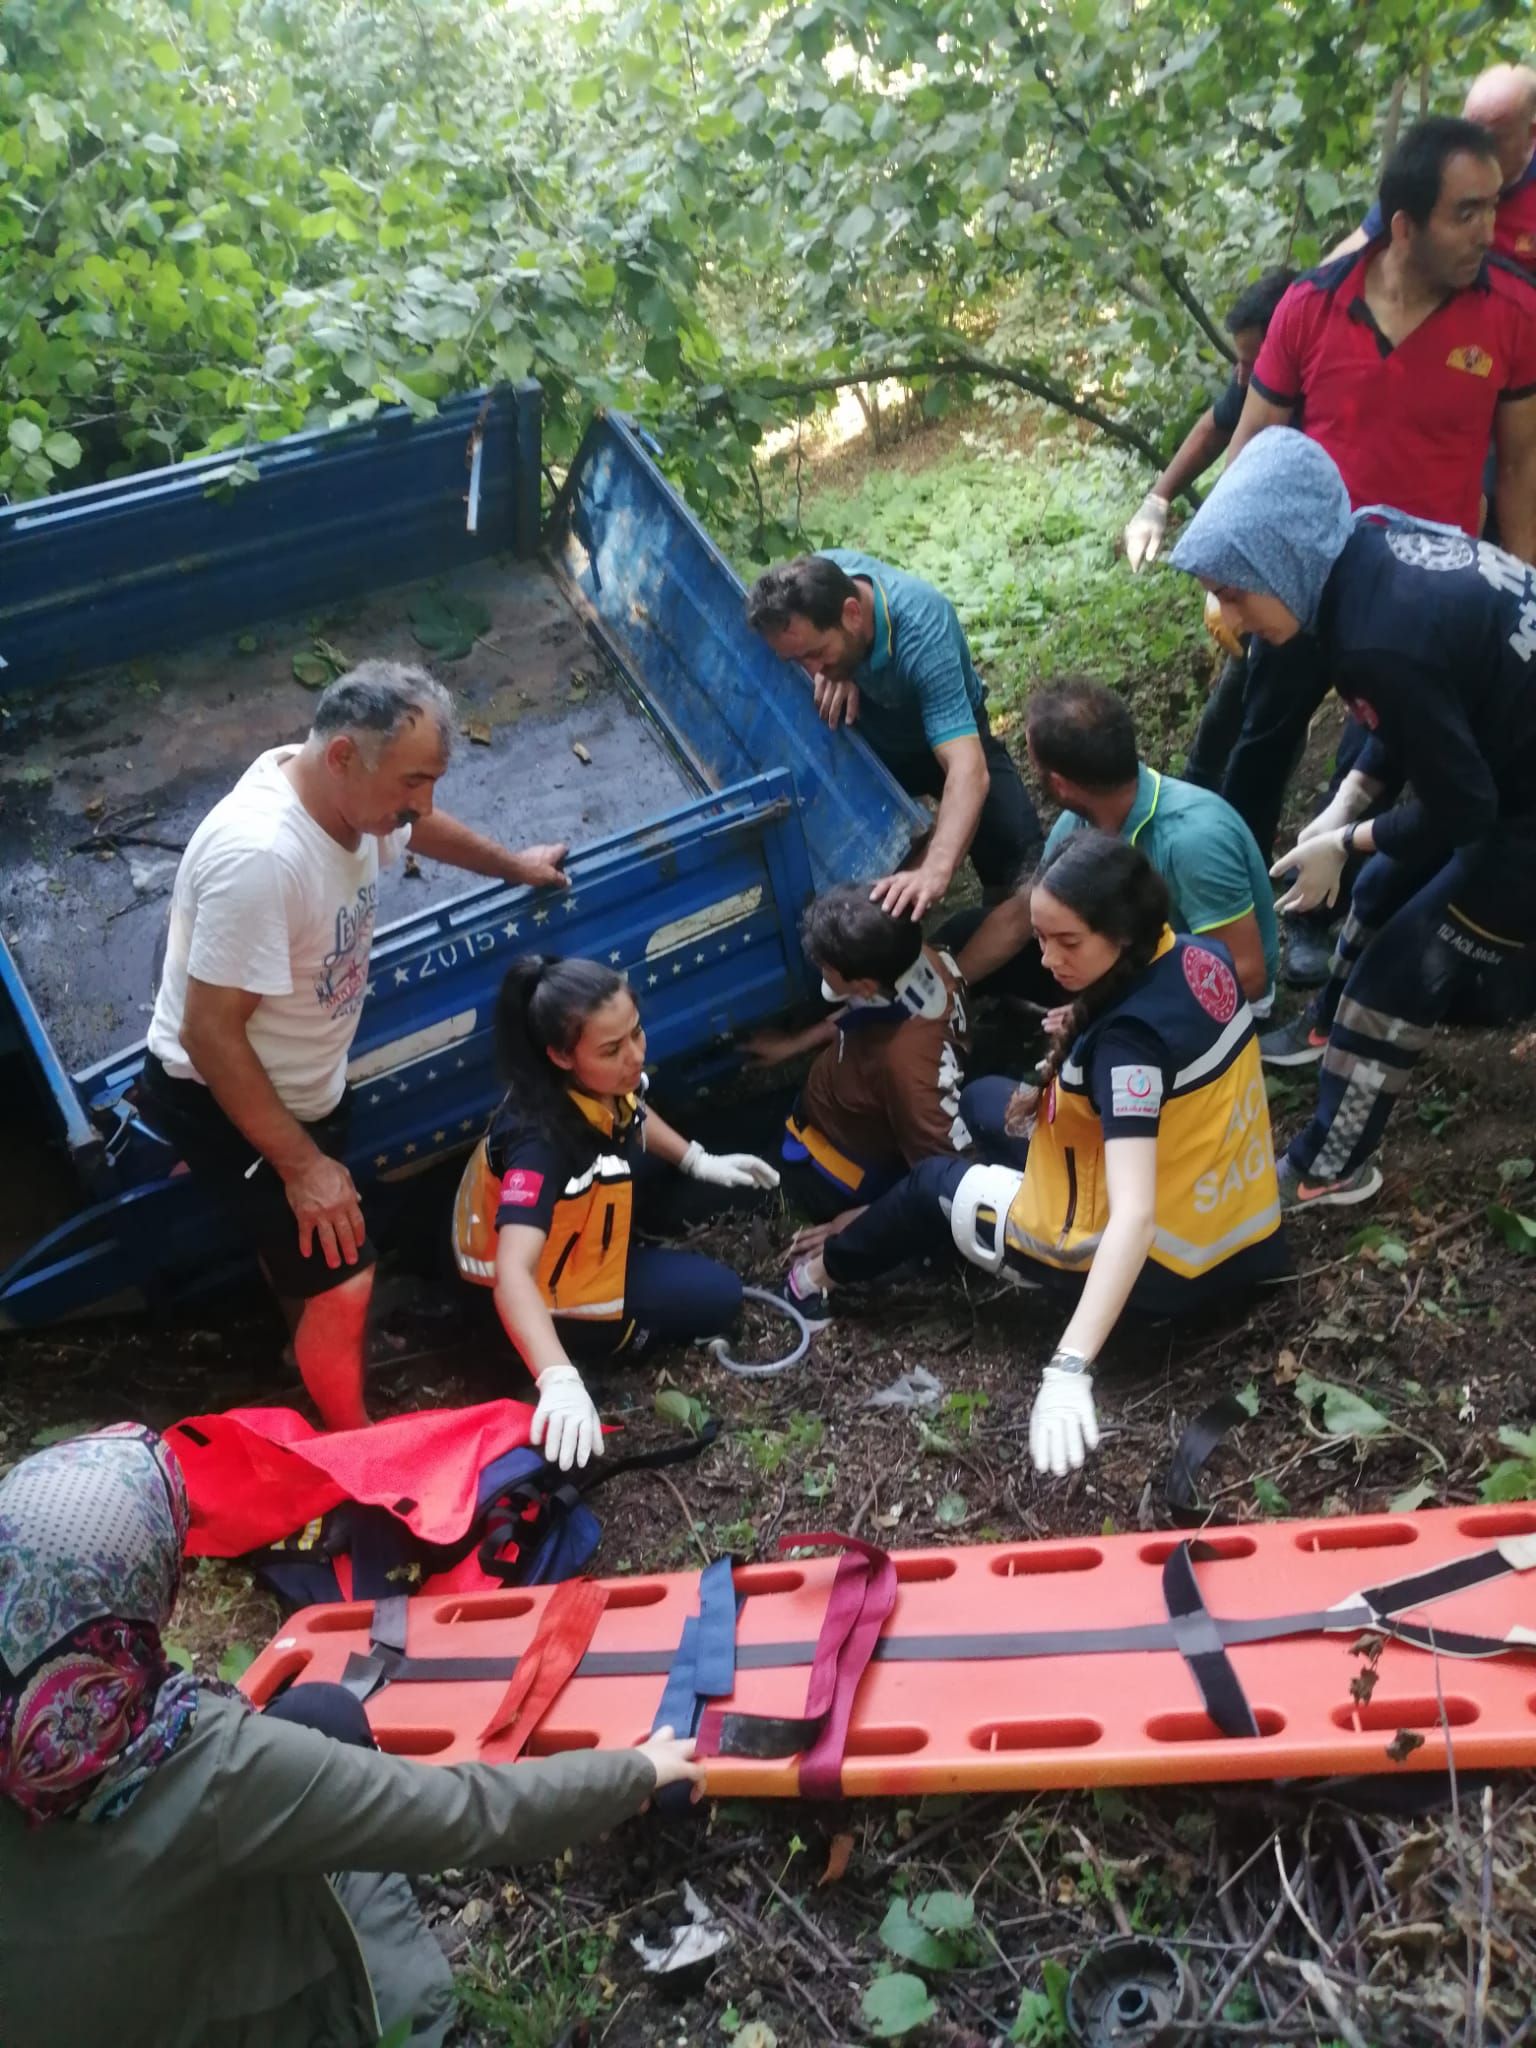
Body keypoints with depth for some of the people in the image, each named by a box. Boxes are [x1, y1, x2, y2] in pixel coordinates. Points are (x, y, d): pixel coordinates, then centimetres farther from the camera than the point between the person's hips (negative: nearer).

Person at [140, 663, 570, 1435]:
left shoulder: (344, 793, -11)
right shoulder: (259, 857, -38)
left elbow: (419, 829, 15)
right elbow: (209, 1034, -32)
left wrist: (513, 864, 32)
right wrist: (303, 1164, -25)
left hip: (301, 1086, 8)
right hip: (223, 1103, -8)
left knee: (300, 1247, 29)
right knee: (342, 1284, -3)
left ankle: (313, 1360, 56)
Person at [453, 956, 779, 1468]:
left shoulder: (602, 1081, -18)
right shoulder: (542, 1140, -41)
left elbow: (632, 1115, 9)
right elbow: (513, 1272, -51)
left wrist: (700, 1162, 1)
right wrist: (560, 1381, -63)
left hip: (567, 1221, 7)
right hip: (539, 1290, -7)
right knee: (716, 1296, -6)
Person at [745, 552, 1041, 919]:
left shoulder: (922, 634, -43)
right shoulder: (821, 577, -29)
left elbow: (969, 769, -52)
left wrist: (935, 870, -70)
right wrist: (828, 670, -30)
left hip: (947, 737, -4)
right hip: (866, 737, 4)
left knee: (1017, 853, -20)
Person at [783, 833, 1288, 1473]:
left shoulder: (1130, 1038, -31)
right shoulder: (1200, 955, -7)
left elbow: (1134, 1216, -41)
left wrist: (1069, 1369, -47)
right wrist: (1068, 1070, 0)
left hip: (1162, 1264, -8)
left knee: (936, 1183, 13)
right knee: (984, 1099, 21)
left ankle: (824, 1273, 38)